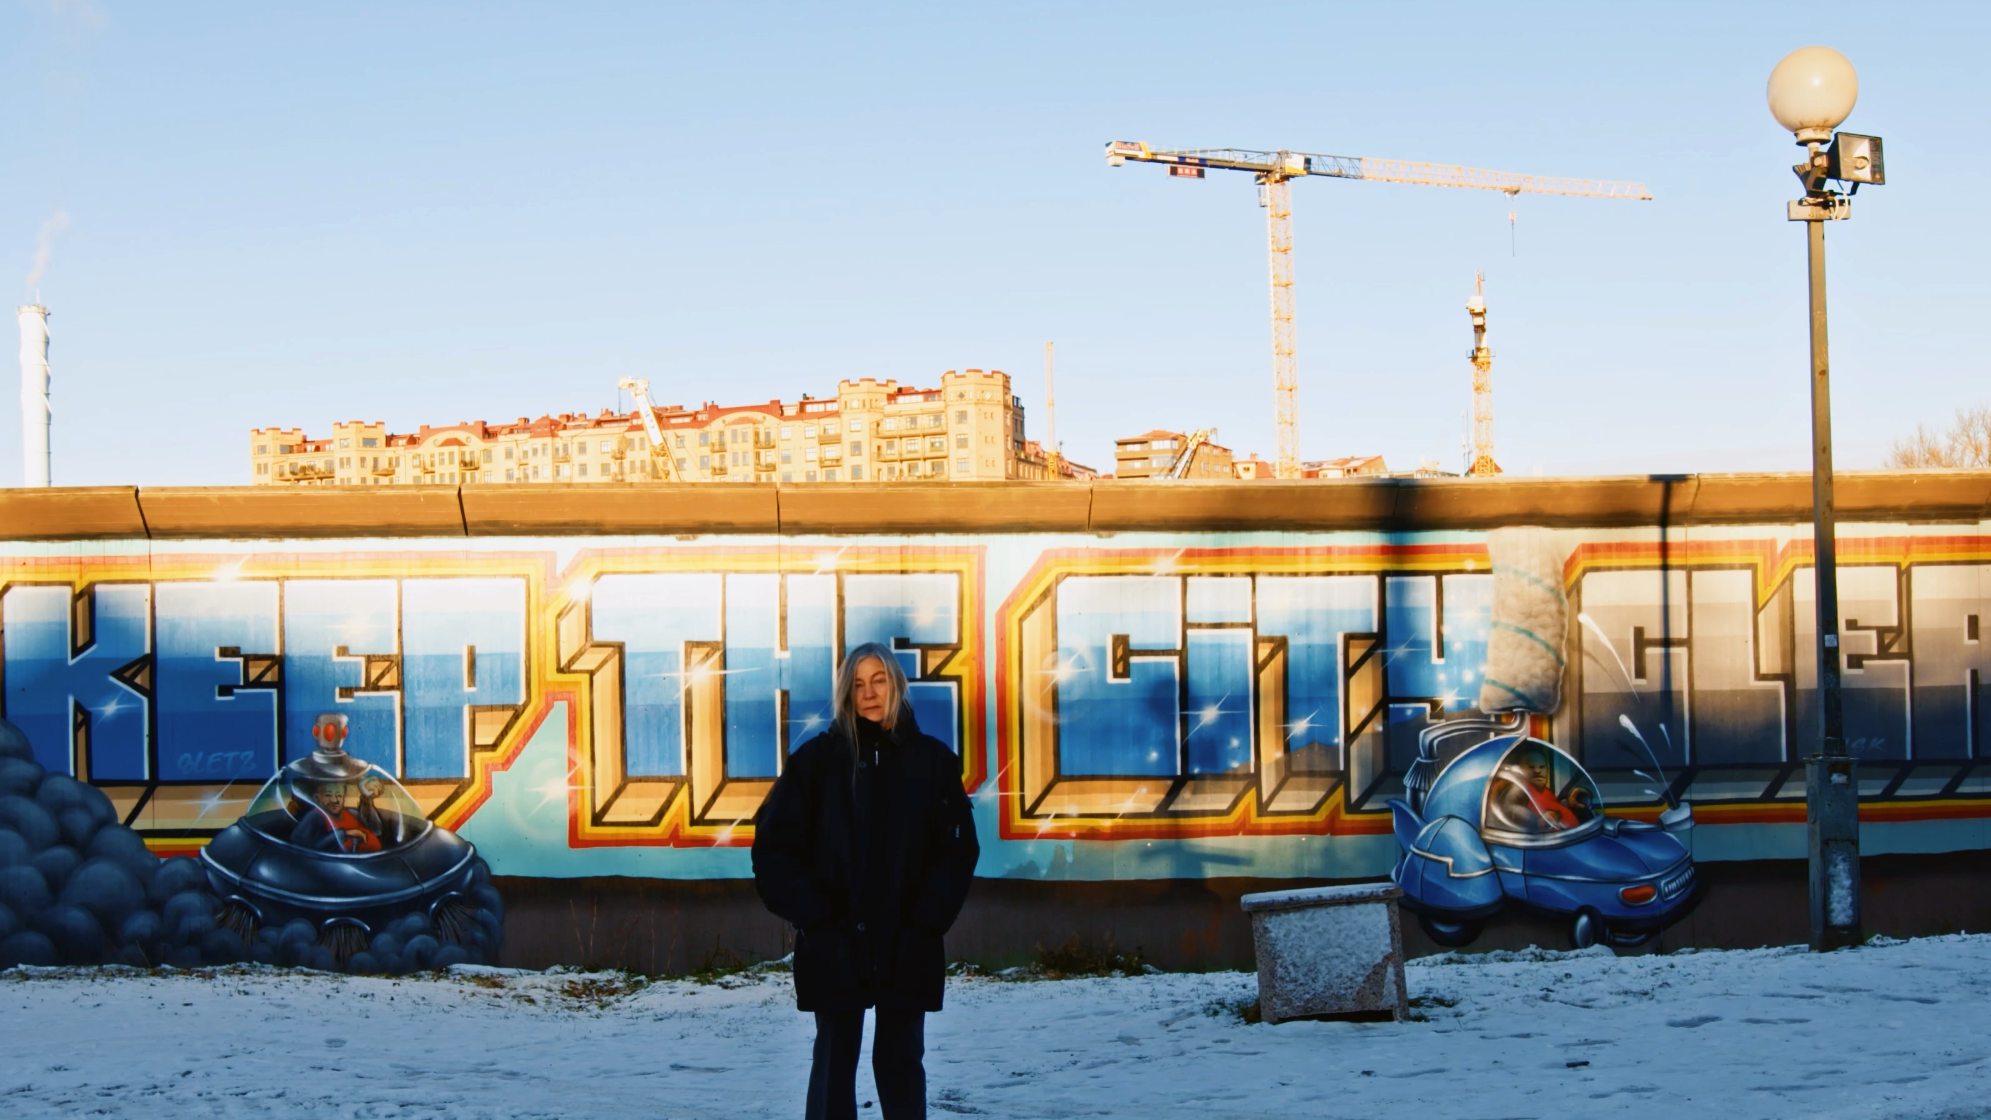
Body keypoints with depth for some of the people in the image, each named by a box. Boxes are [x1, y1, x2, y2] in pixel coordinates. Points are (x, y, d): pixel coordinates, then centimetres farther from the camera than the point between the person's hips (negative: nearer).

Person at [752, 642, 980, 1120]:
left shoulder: (933, 760, 2)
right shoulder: (817, 759, -1)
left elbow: (958, 849, 1)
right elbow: (774, 848, -2)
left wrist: (927, 920, -9)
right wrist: (814, 916, -11)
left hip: (907, 947, 1)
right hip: (833, 946, -1)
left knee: (901, 1062, 9)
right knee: (834, 1063, 5)